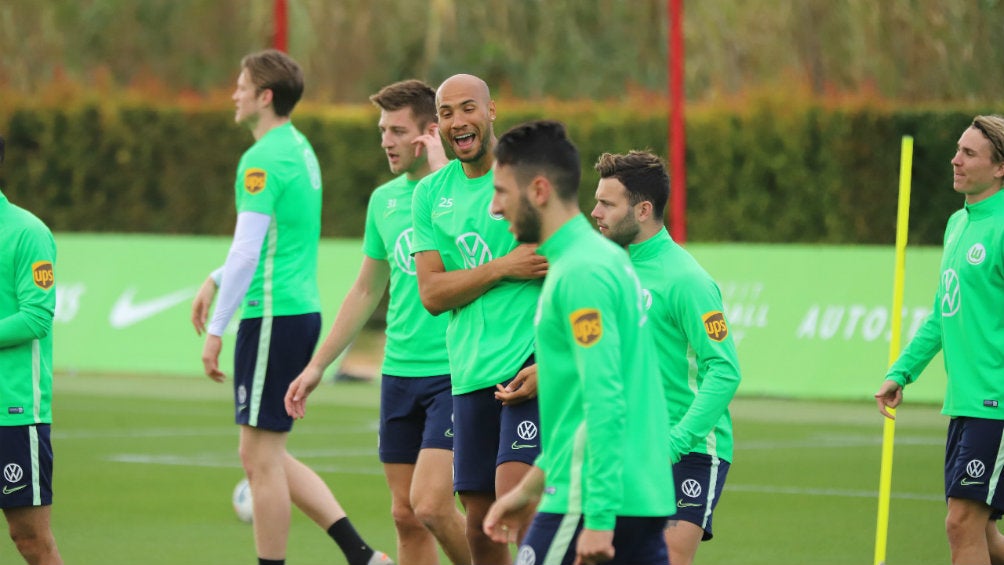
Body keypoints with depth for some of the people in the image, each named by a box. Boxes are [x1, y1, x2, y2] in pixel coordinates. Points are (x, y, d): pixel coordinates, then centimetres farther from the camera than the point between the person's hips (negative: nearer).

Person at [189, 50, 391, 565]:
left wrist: (216, 331, -16)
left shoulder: (262, 160, -15)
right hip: (303, 309, 10)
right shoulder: (301, 149, 15)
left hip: (272, 315, -10)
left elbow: (247, 250, -20)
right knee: (266, 456, 14)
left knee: (261, 458, -3)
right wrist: (215, 281, 25)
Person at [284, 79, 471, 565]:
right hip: (399, 374, 7)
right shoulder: (383, 200, 13)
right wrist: (316, 367, 22)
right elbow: (365, 293, 23)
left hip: (453, 374, -7)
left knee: (429, 503, -17)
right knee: (406, 517, 6)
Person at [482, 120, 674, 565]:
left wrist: (599, 518, -23)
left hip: (592, 500, -9)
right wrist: (531, 485, 27)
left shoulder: (581, 273, -14)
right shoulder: (604, 257, 17)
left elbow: (605, 403, -21)